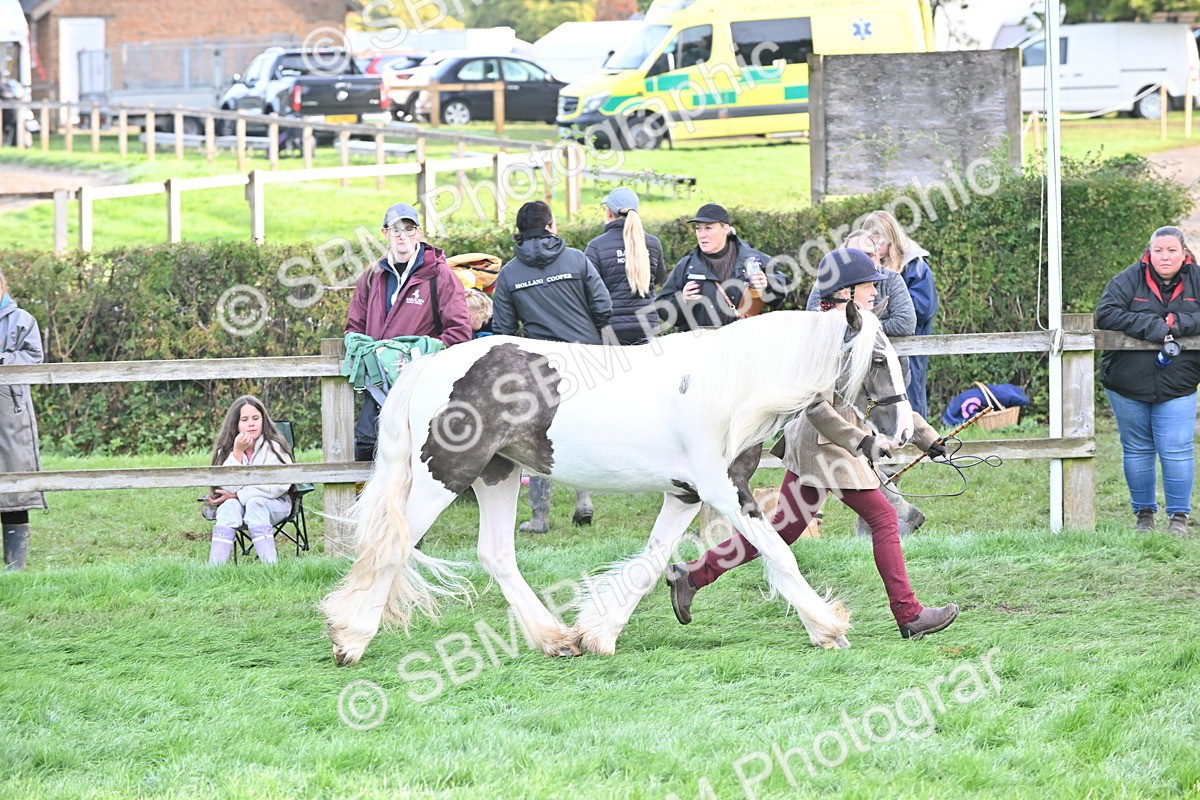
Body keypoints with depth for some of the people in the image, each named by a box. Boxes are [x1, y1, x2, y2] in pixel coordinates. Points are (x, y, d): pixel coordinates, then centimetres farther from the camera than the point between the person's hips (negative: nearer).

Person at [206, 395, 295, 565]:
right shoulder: (226, 449, -3)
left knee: (254, 504, -33)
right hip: (238, 503, 2)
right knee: (229, 506, -30)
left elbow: (280, 485, -19)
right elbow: (227, 487, -14)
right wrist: (237, 452, -24)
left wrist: (237, 495, -17)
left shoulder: (274, 447, -10)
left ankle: (270, 568, -44)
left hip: (273, 504, -2)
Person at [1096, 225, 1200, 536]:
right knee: (1137, 450, 9)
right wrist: (1154, 327, -20)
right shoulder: (1129, 280, -5)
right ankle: (1144, 514, 22)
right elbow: (1105, 315, -15)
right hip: (1127, 385, 0)